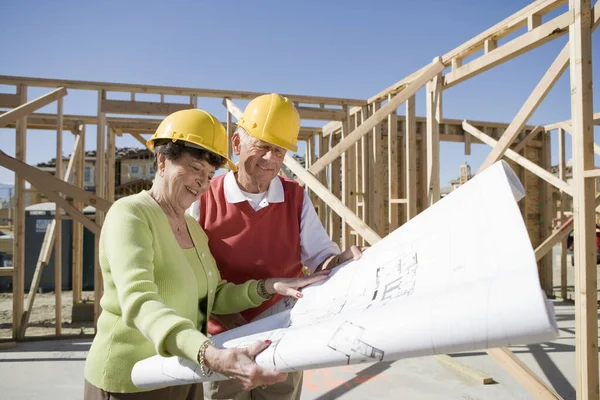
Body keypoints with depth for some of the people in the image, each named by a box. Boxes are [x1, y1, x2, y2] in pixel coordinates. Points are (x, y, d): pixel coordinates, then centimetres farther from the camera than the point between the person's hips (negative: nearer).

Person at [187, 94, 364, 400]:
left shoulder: (296, 198, -2)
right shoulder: (204, 200, -9)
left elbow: (320, 256, -1)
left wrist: (343, 260, -23)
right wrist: (225, 312, -19)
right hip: (225, 344, -2)